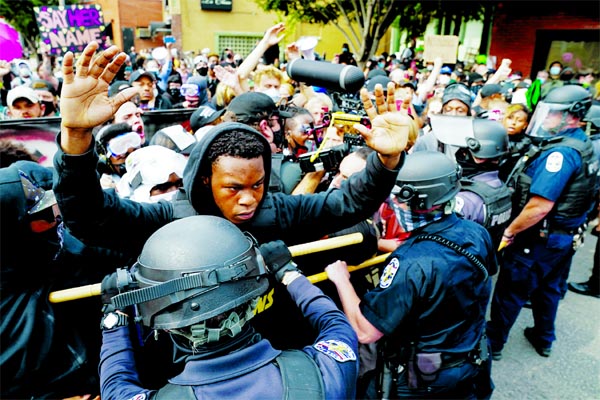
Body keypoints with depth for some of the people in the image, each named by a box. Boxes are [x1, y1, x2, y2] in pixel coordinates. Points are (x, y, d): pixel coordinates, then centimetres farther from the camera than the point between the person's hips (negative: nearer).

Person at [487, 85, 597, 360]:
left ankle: (493, 342, 19)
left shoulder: (560, 153, -25)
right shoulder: (582, 145, 7)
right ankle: (544, 339, 40)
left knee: (510, 291, 4)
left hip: (538, 238, -10)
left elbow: (540, 206, -32)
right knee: (548, 288, 23)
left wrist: (510, 231, -19)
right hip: (564, 236, 10)